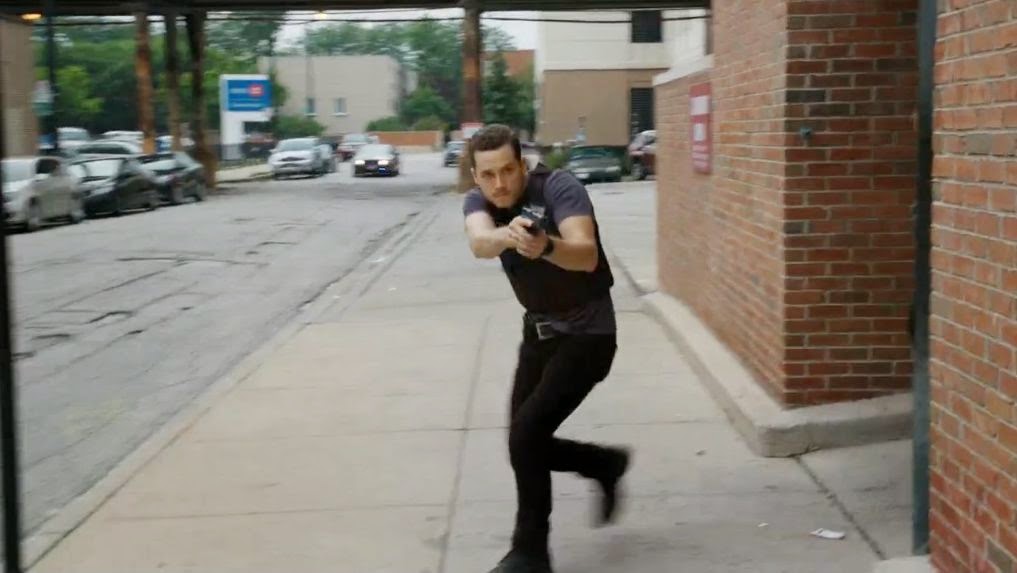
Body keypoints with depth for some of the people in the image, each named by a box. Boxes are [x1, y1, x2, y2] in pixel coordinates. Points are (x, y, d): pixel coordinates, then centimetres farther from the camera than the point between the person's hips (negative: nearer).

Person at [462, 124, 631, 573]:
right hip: (540, 331, 7)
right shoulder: (478, 202, -7)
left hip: (587, 333, -7)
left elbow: (587, 256, -37)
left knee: (527, 432, -17)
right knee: (526, 442, 9)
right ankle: (607, 464, 35)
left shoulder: (558, 188, -22)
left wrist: (546, 246, -59)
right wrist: (508, 236, -55)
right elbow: (479, 243, -31)